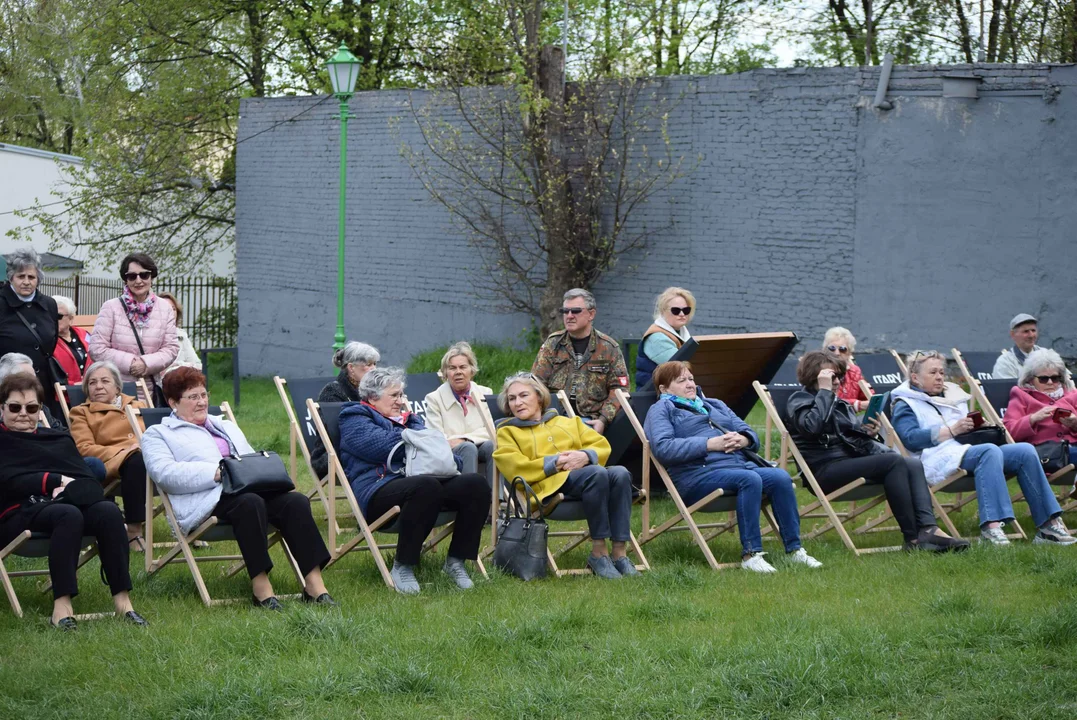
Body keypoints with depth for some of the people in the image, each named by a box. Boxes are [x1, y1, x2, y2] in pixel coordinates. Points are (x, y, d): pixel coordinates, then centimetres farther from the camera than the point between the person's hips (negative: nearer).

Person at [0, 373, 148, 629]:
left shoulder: (60, 439, 25)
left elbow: (88, 480, 13)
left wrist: (69, 487, -10)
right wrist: (56, 480, -8)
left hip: (65, 502, 5)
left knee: (108, 510, -28)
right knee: (69, 514, -37)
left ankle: (122, 600, -34)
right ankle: (61, 605, -44)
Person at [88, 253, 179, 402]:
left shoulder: (165, 309, 7)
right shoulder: (111, 308, -2)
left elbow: (172, 348, 3)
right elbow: (97, 348, -6)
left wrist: (147, 363, -14)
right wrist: (129, 362, -15)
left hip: (151, 390, 2)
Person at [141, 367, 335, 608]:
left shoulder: (226, 426, 35)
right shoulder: (158, 434, 14)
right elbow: (165, 473, -6)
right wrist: (216, 472, -18)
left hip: (250, 487, 6)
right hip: (208, 500, -6)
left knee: (295, 501, -24)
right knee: (250, 502, -38)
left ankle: (314, 585, -32)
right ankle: (261, 587, -38)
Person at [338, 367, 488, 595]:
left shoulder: (409, 419, 33)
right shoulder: (355, 420, 9)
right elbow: (380, 446, -11)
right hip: (379, 488, -7)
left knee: (476, 484, -18)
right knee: (426, 486, -40)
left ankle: (456, 560, -9)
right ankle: (402, 567, -29)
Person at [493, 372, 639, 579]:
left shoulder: (568, 423, 33)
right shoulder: (507, 432, 22)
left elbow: (602, 445, 20)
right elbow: (515, 468, 3)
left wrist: (585, 456, -3)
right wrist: (555, 463, -7)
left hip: (582, 471, 4)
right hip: (550, 486, -4)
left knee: (620, 473, -31)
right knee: (597, 473, -35)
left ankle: (619, 553, -35)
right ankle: (598, 553, -31)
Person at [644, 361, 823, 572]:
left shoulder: (715, 405, 32)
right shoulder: (661, 410, 11)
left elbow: (750, 433, 25)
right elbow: (662, 448, -9)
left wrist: (743, 439, -2)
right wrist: (709, 444, -13)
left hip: (740, 464, 6)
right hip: (699, 474, -6)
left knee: (781, 477, -23)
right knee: (750, 479, -34)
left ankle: (794, 549, -20)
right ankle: (750, 555, -32)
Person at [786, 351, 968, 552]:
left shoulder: (840, 404, 24)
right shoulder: (799, 400, 0)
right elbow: (812, 427, -22)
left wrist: (868, 433, 1)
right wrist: (824, 391, -15)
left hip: (851, 461, 8)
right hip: (824, 471, -8)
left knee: (913, 464, -13)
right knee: (894, 462, -26)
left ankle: (928, 529, -32)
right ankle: (912, 538, -27)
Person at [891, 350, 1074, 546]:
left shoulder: (953, 396, 31)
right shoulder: (906, 405, 9)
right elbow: (910, 438, -10)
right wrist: (951, 430, -15)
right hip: (940, 458, -8)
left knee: (1025, 451, -14)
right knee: (990, 451, -36)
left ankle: (1049, 524, -18)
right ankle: (990, 526, -49)